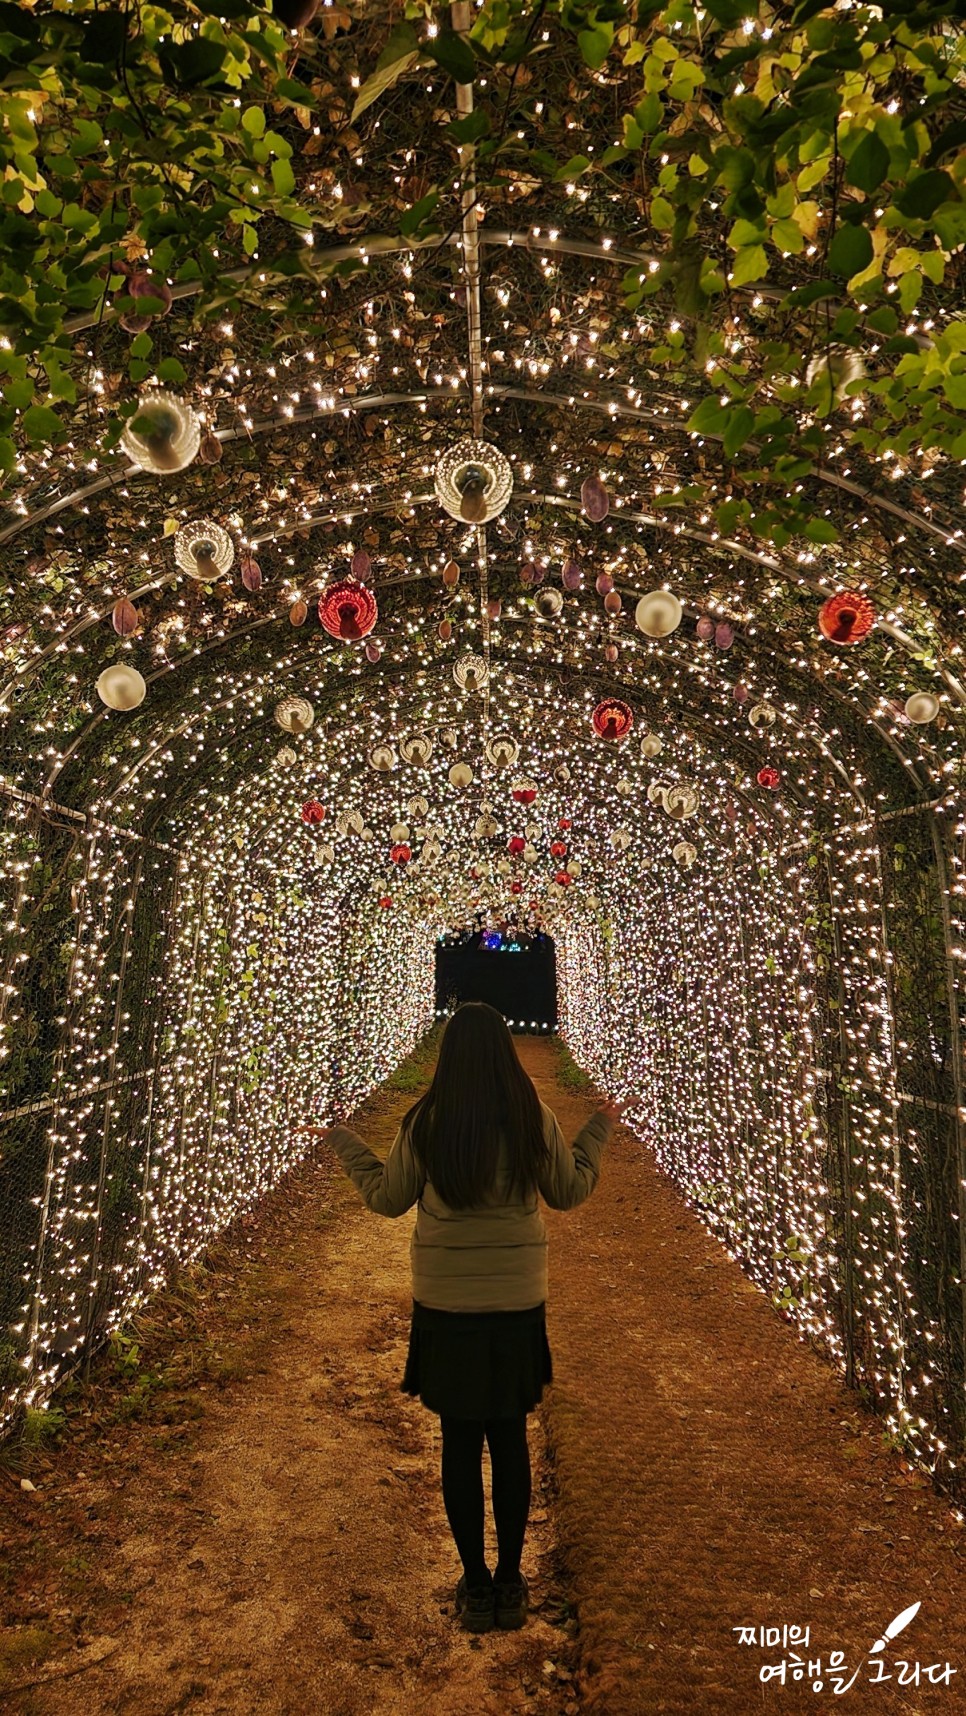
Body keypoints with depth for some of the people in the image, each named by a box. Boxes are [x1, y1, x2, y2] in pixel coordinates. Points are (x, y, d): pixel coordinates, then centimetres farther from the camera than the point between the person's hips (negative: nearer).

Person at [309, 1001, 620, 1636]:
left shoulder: (426, 1121, -13)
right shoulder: (534, 1116, -12)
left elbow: (388, 1198, 0)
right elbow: (569, 1191, 2)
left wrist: (344, 1142, 14)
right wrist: (599, 1130, 15)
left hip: (446, 1304, -1)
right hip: (518, 1301, 1)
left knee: (460, 1444, 16)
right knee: (510, 1441, 19)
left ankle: (476, 1586, 31)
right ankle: (511, 1583, 34)